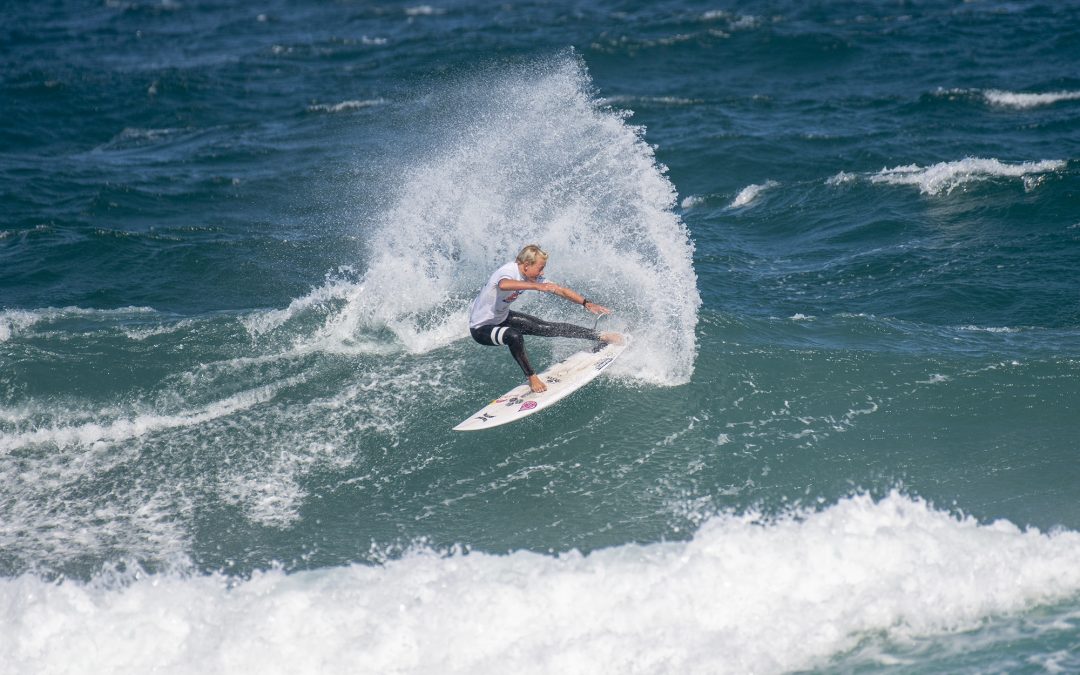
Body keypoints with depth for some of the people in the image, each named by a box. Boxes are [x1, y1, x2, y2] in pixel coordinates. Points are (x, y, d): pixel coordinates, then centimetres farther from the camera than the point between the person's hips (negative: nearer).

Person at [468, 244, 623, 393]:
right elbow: (503, 285, -58)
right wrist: (537, 286, -63)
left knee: (547, 328, 5)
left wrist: (586, 303, -6)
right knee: (514, 336, -36)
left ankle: (600, 337, 15)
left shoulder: (533, 278, -8)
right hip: (481, 328, -8)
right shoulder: (508, 271, -32)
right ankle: (532, 378, -19)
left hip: (502, 317, 8)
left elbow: (559, 290, 0)